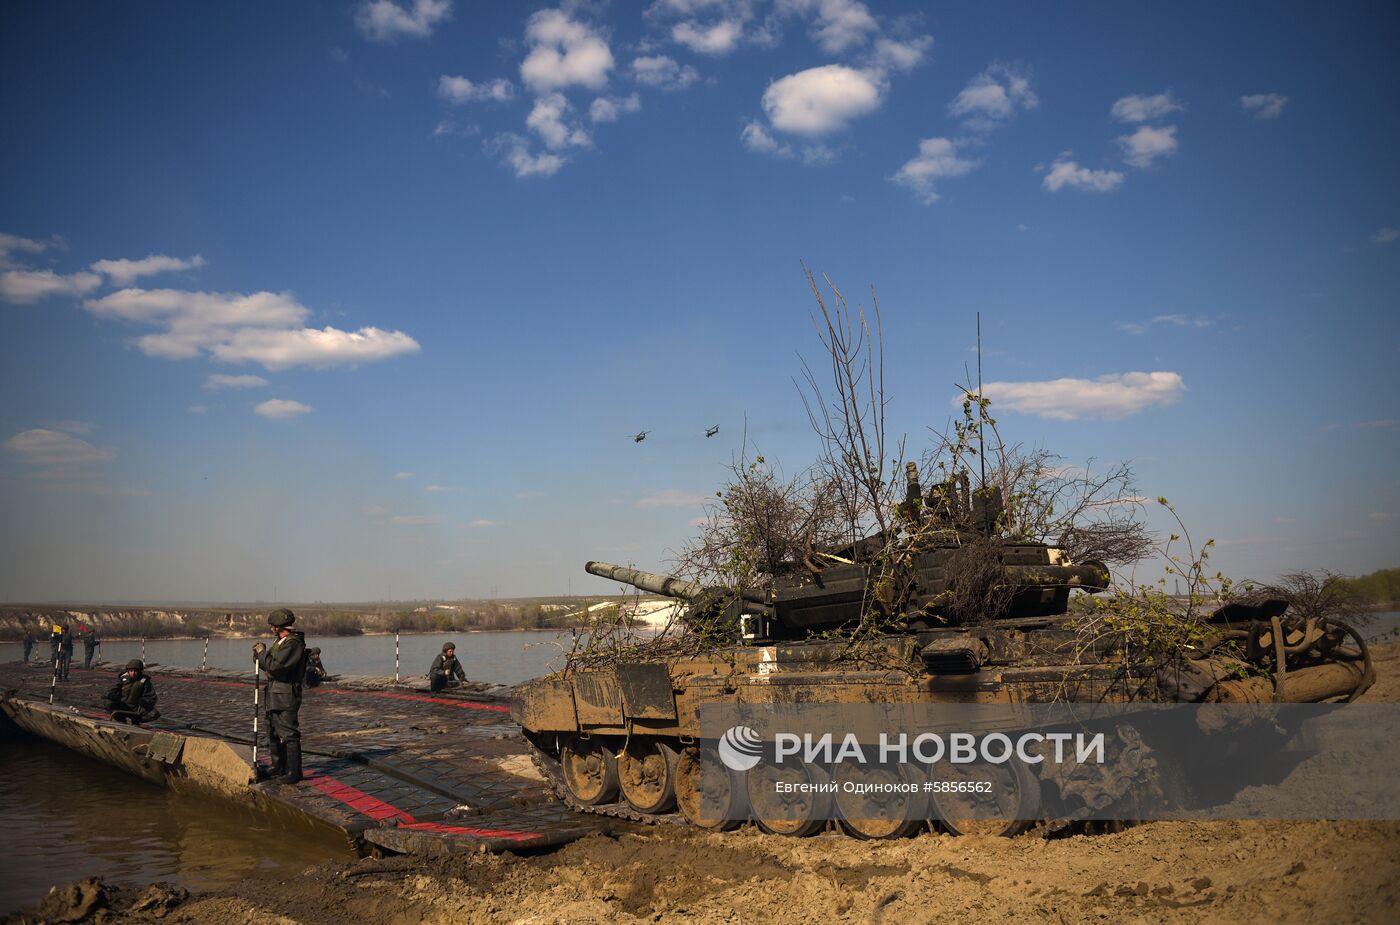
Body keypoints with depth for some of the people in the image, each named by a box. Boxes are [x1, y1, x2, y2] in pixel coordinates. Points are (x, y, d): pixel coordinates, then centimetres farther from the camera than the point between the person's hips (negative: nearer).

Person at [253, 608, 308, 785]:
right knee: (274, 732, 20)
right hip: (275, 694, 11)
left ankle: (294, 772, -5)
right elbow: (268, 666, 20)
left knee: (289, 734, -8)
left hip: (286, 695, -11)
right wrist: (259, 654, 4)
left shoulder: (293, 644, -19)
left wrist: (262, 653, -12)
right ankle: (279, 767, 32)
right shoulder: (281, 642, 14)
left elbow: (275, 666, -26)